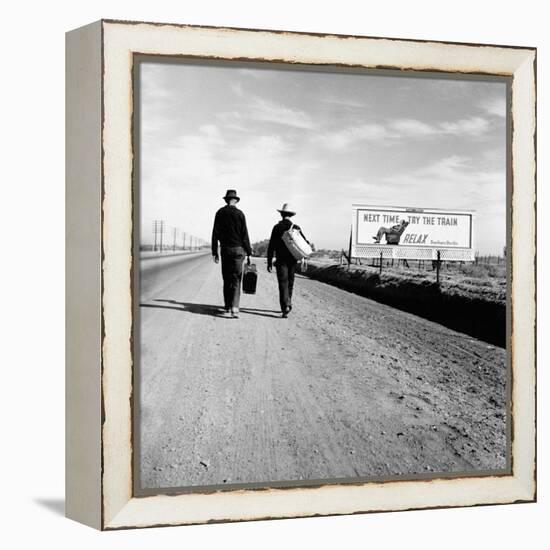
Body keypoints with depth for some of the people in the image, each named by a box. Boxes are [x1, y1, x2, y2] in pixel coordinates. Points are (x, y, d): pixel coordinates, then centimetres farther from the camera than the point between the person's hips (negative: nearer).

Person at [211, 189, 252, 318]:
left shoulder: (220, 212, 3)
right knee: (236, 279, -2)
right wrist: (249, 252, 2)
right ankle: (234, 307, -15)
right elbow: (244, 235, -4)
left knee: (227, 280, 12)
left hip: (225, 249, 2)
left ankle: (227, 307, 17)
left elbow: (215, 233, 1)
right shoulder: (239, 214, -3)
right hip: (238, 249, -2)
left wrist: (214, 252, 6)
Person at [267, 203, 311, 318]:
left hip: (281, 260, -3)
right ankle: (287, 305, 26)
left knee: (283, 284, -6)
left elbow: (271, 246, -5)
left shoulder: (277, 227, -4)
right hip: (293, 260, 3)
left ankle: (285, 307, -21)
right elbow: (305, 243, -4)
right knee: (290, 284, 16)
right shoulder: (296, 228, 5)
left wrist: (269, 262, -3)